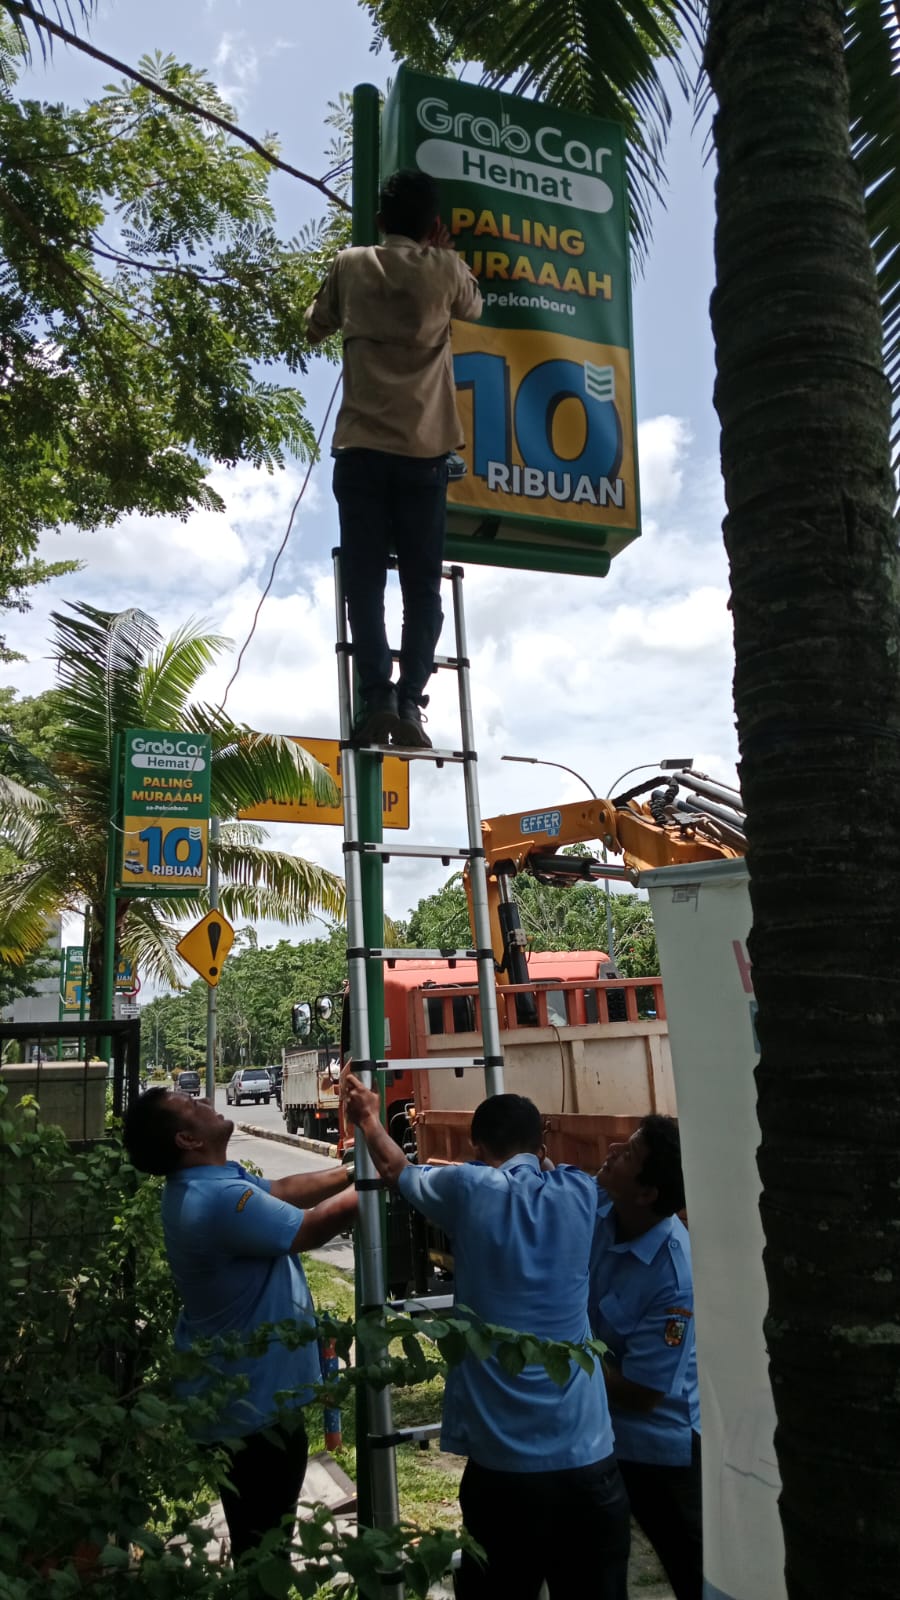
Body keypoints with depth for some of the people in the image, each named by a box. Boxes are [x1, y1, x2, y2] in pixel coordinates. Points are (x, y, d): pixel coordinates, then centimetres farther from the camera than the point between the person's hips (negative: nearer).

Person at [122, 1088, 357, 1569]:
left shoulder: (204, 1183, 1)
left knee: (257, 1538, 27)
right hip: (256, 1403, -10)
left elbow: (282, 1190, 7)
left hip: (241, 1391, 10)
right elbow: (313, 1226, -24)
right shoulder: (220, 1199, -33)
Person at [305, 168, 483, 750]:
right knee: (423, 586, 2)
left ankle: (377, 697, -14)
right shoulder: (445, 268, 9)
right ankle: (410, 702, -11)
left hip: (361, 447, 0)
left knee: (365, 583, 0)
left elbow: (316, 327, 27)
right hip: (424, 451, 0)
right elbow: (474, 308, 31)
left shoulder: (351, 265, 11)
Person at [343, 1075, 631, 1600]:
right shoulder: (579, 1193, 0)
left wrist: (370, 1122, 32)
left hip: (502, 1465, -2)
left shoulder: (471, 1189, -6)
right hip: (588, 1462, 2)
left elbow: (400, 1172, 14)